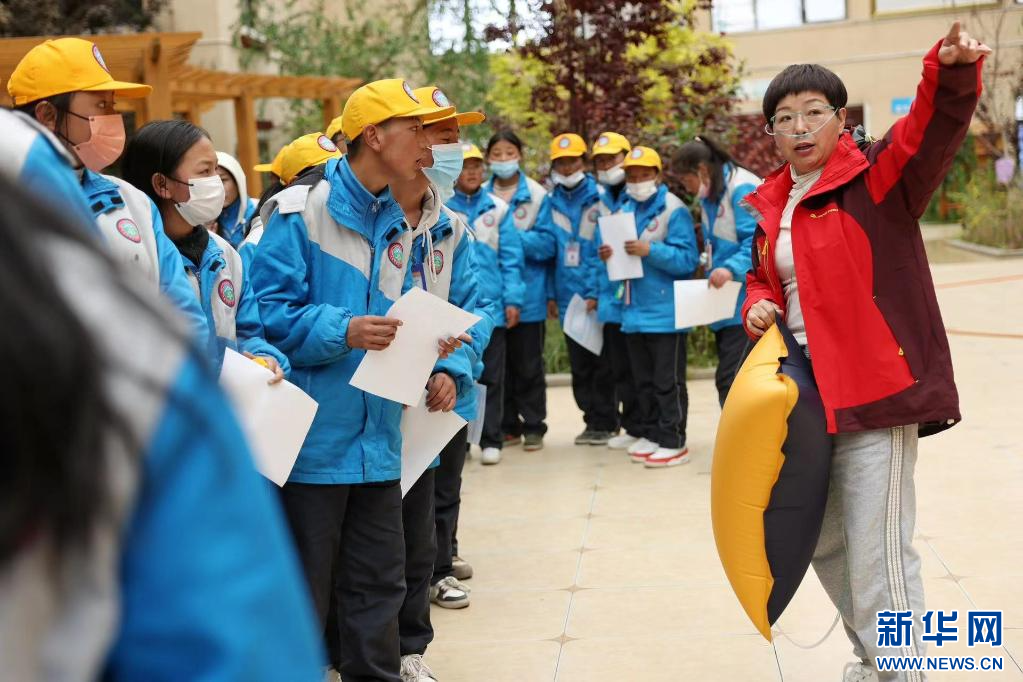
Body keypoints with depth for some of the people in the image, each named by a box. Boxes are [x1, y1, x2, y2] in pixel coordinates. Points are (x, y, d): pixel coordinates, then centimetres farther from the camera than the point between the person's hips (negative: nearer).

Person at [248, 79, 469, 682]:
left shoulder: (398, 228, 13)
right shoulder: (302, 212, -9)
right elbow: (270, 312, -15)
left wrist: (433, 369, 0)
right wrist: (342, 333, -26)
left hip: (379, 439, 7)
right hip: (314, 439, -7)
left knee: (380, 583, 13)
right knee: (304, 588, 4)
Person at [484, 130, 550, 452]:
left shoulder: (537, 194, -3)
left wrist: (515, 238, -11)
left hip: (528, 291, -3)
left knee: (528, 363, 4)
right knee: (498, 362, 9)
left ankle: (533, 426, 13)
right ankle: (508, 426, 19)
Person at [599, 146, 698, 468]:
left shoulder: (673, 209, -9)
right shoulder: (625, 210, 13)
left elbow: (687, 260, -16)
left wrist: (651, 251, -25)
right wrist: (611, 256, -1)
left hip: (665, 312, -7)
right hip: (634, 311, 7)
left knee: (668, 381, -2)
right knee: (643, 380, 14)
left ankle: (673, 441, 3)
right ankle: (651, 433, 23)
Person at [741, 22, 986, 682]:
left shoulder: (878, 176, -8)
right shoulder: (770, 206, 10)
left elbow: (934, 128, -26)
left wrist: (951, 72, -46)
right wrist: (759, 304, 1)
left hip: (877, 392, -7)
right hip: (806, 396, 7)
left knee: (878, 556, -7)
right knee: (825, 545, 19)